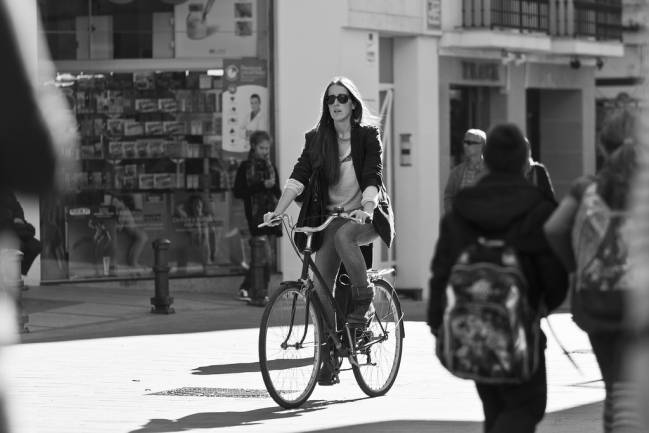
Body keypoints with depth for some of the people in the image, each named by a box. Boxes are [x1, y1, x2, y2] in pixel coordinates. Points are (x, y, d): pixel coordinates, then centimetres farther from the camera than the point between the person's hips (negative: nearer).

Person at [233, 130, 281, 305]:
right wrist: (261, 186, -15)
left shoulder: (270, 167, 15)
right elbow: (238, 192, -8)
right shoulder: (245, 167, 0)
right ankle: (259, 294, -14)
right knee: (267, 255, -17)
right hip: (256, 215, -6)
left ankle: (245, 289, 21)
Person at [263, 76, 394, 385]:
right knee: (320, 287, -6)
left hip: (366, 215, -4)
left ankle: (364, 299, -18)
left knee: (343, 235, -38)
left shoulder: (368, 134, -6)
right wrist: (278, 211, -20)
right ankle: (329, 358, 3)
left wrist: (366, 208, -36)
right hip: (332, 216, 4)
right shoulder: (316, 139, 4)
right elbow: (299, 176, -6)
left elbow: (373, 176, -17)